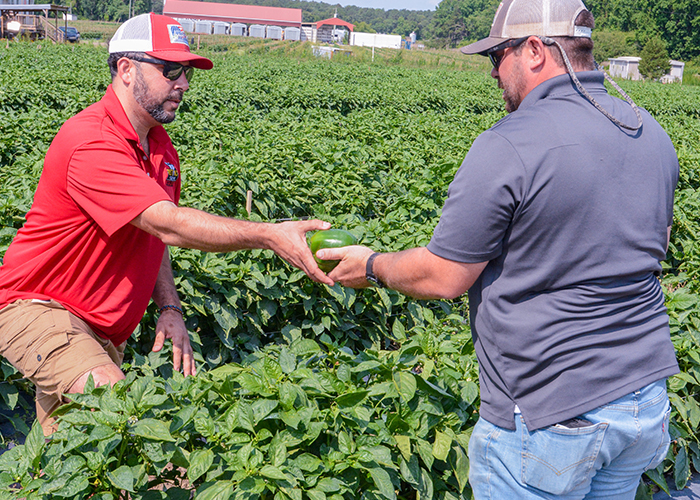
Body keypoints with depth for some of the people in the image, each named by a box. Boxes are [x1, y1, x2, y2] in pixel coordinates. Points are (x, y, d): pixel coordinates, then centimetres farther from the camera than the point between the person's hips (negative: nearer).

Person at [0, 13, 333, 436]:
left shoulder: (160, 146, 6)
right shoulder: (92, 143, -26)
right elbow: (168, 224, -35)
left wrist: (169, 308, -5)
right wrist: (269, 235, -40)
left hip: (105, 329, 8)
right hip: (42, 309, -8)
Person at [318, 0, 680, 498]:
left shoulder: (509, 147, -22)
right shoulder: (653, 134, 3)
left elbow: (442, 277, -16)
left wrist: (372, 265, 3)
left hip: (549, 415, -7)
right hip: (647, 400, 7)